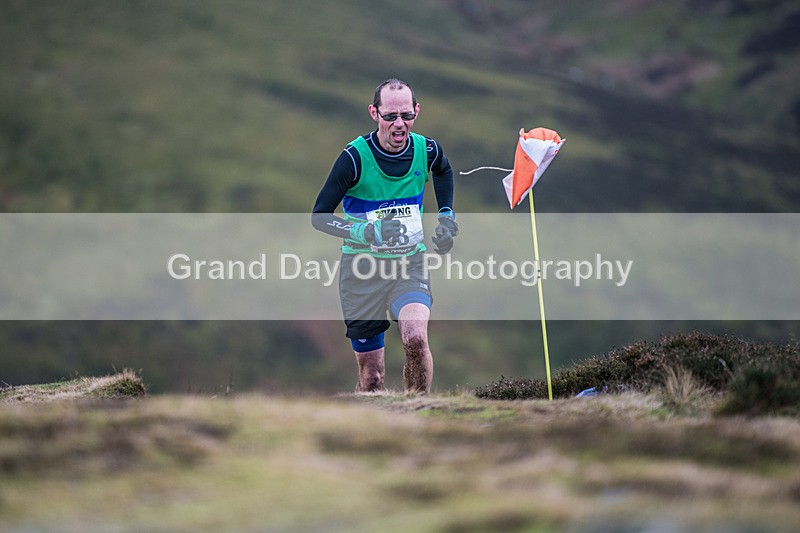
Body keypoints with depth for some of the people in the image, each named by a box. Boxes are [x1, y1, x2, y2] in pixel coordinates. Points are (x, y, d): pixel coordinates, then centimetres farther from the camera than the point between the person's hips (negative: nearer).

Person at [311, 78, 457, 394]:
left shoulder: (427, 150, -5)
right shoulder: (356, 157, -16)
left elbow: (443, 171, 22)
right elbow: (319, 216, -13)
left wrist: (446, 215, 12)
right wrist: (365, 231, -28)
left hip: (410, 264, 2)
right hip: (363, 269, -2)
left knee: (415, 337, -28)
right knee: (372, 377, 1)